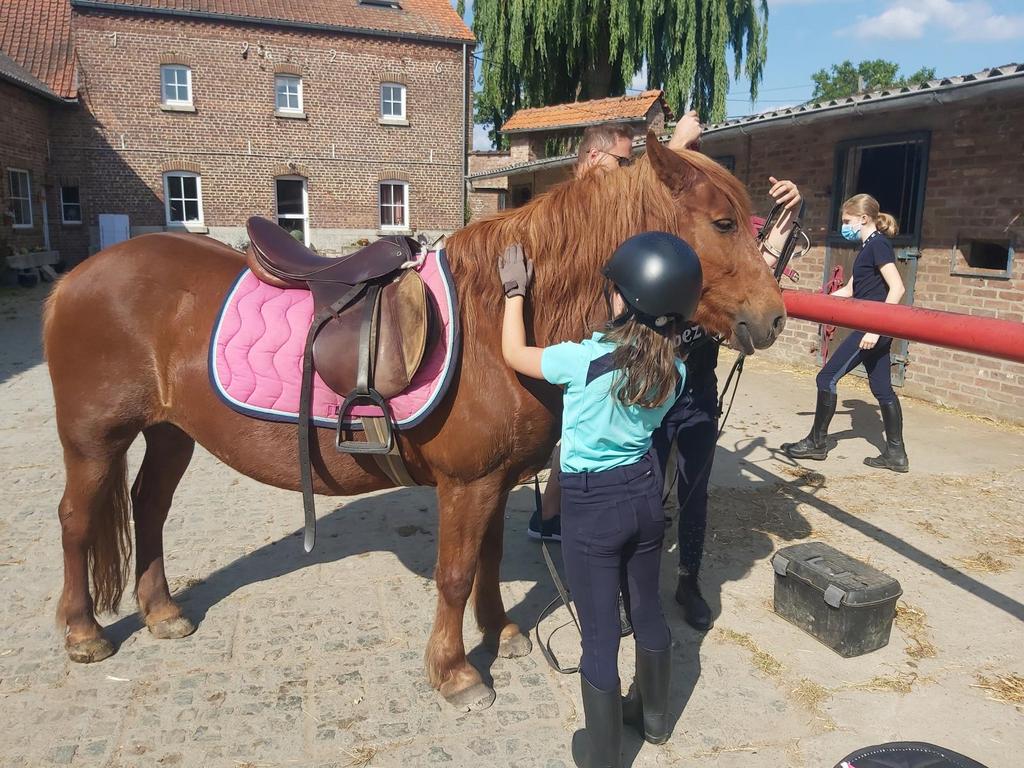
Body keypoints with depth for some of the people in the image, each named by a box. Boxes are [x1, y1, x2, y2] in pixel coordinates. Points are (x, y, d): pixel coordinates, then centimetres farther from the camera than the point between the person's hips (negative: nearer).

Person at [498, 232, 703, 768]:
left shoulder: (583, 359, -22)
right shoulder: (674, 371, -7)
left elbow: (514, 354, -6)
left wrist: (514, 292, 7)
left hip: (591, 505, -5)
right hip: (645, 492, 6)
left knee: (600, 635, 8)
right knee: (647, 610, 24)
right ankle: (654, 717, 45)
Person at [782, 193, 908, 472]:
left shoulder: (878, 244, -12)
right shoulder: (869, 247, 17)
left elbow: (897, 287, -21)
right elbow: (849, 290, 23)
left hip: (871, 328, -10)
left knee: (827, 377, -3)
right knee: (882, 388, 9)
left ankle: (817, 443, 8)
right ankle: (896, 453, 14)